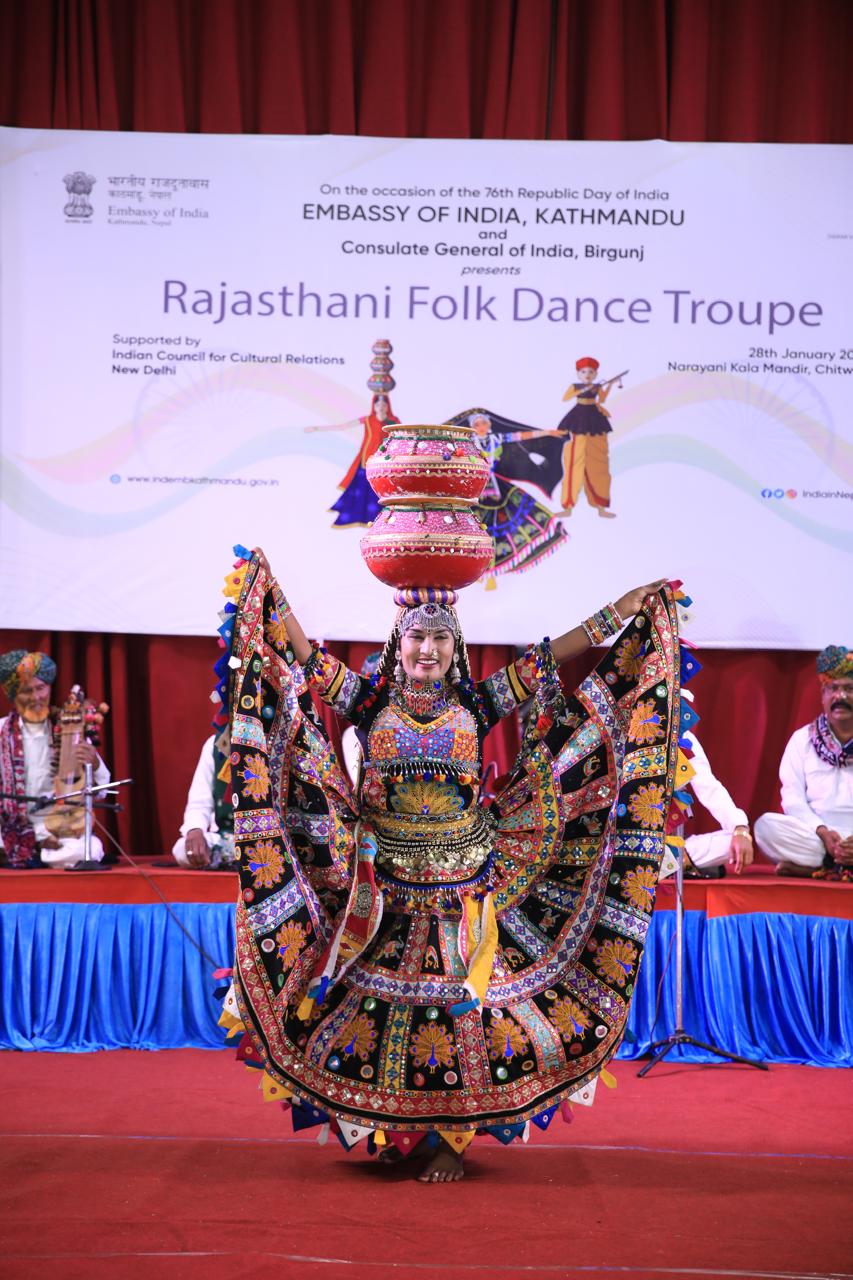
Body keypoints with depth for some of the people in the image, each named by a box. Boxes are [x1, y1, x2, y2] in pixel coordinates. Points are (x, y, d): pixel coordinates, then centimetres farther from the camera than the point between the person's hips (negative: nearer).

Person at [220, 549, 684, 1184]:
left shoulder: (476, 703, 2)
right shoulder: (370, 700, 1)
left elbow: (545, 661, 0)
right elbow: (307, 658, -5)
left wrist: (618, 613, -2)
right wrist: (266, 591, -14)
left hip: (464, 885, 0)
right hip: (384, 884, 0)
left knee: (459, 999, 0)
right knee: (381, 996, 4)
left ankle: (450, 1137, 11)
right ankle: (386, 1127, 19)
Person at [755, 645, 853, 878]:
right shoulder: (802, 739, 11)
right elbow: (793, 798, 2)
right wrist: (822, 832, -16)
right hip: (813, 834, 1)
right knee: (766, 825, -27)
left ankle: (808, 866, -27)